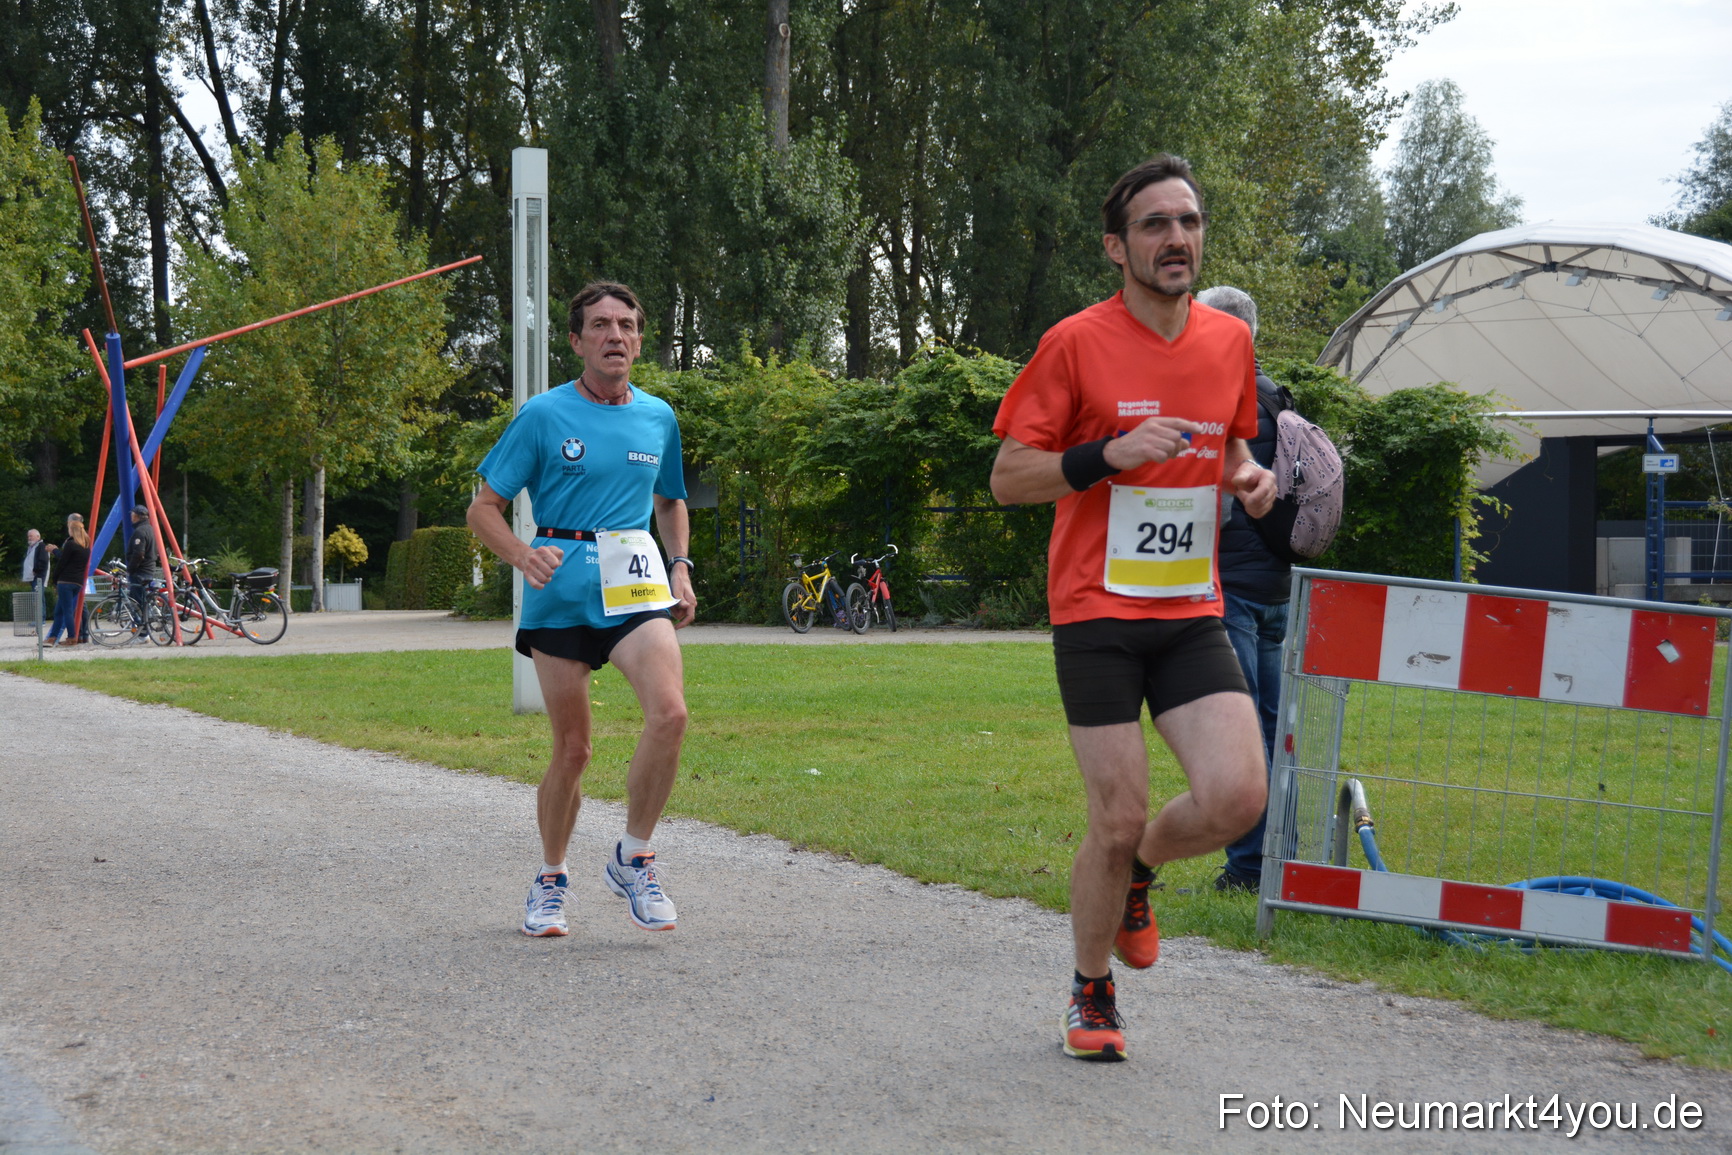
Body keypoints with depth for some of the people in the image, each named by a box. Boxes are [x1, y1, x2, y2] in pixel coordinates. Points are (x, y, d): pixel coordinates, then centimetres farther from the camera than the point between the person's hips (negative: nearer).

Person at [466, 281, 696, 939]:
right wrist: (523, 557, -16)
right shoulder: (544, 415, 0)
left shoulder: (658, 417, 11)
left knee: (669, 712, -23)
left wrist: (680, 567, 12)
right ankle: (551, 879, 25)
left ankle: (633, 858, -5)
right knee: (572, 748, 3)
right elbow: (484, 508, 3)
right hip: (560, 590, -2)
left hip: (636, 586, 2)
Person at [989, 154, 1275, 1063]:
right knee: (1119, 822, -4)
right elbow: (1007, 477, -5)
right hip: (1097, 613, -4)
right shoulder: (1076, 343, -7)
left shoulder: (1229, 340, 8)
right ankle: (1092, 994, 21)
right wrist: (1107, 454, -21)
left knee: (1237, 797, -12)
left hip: (1192, 614, 4)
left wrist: (1248, 475, 2)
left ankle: (1136, 874, 22)